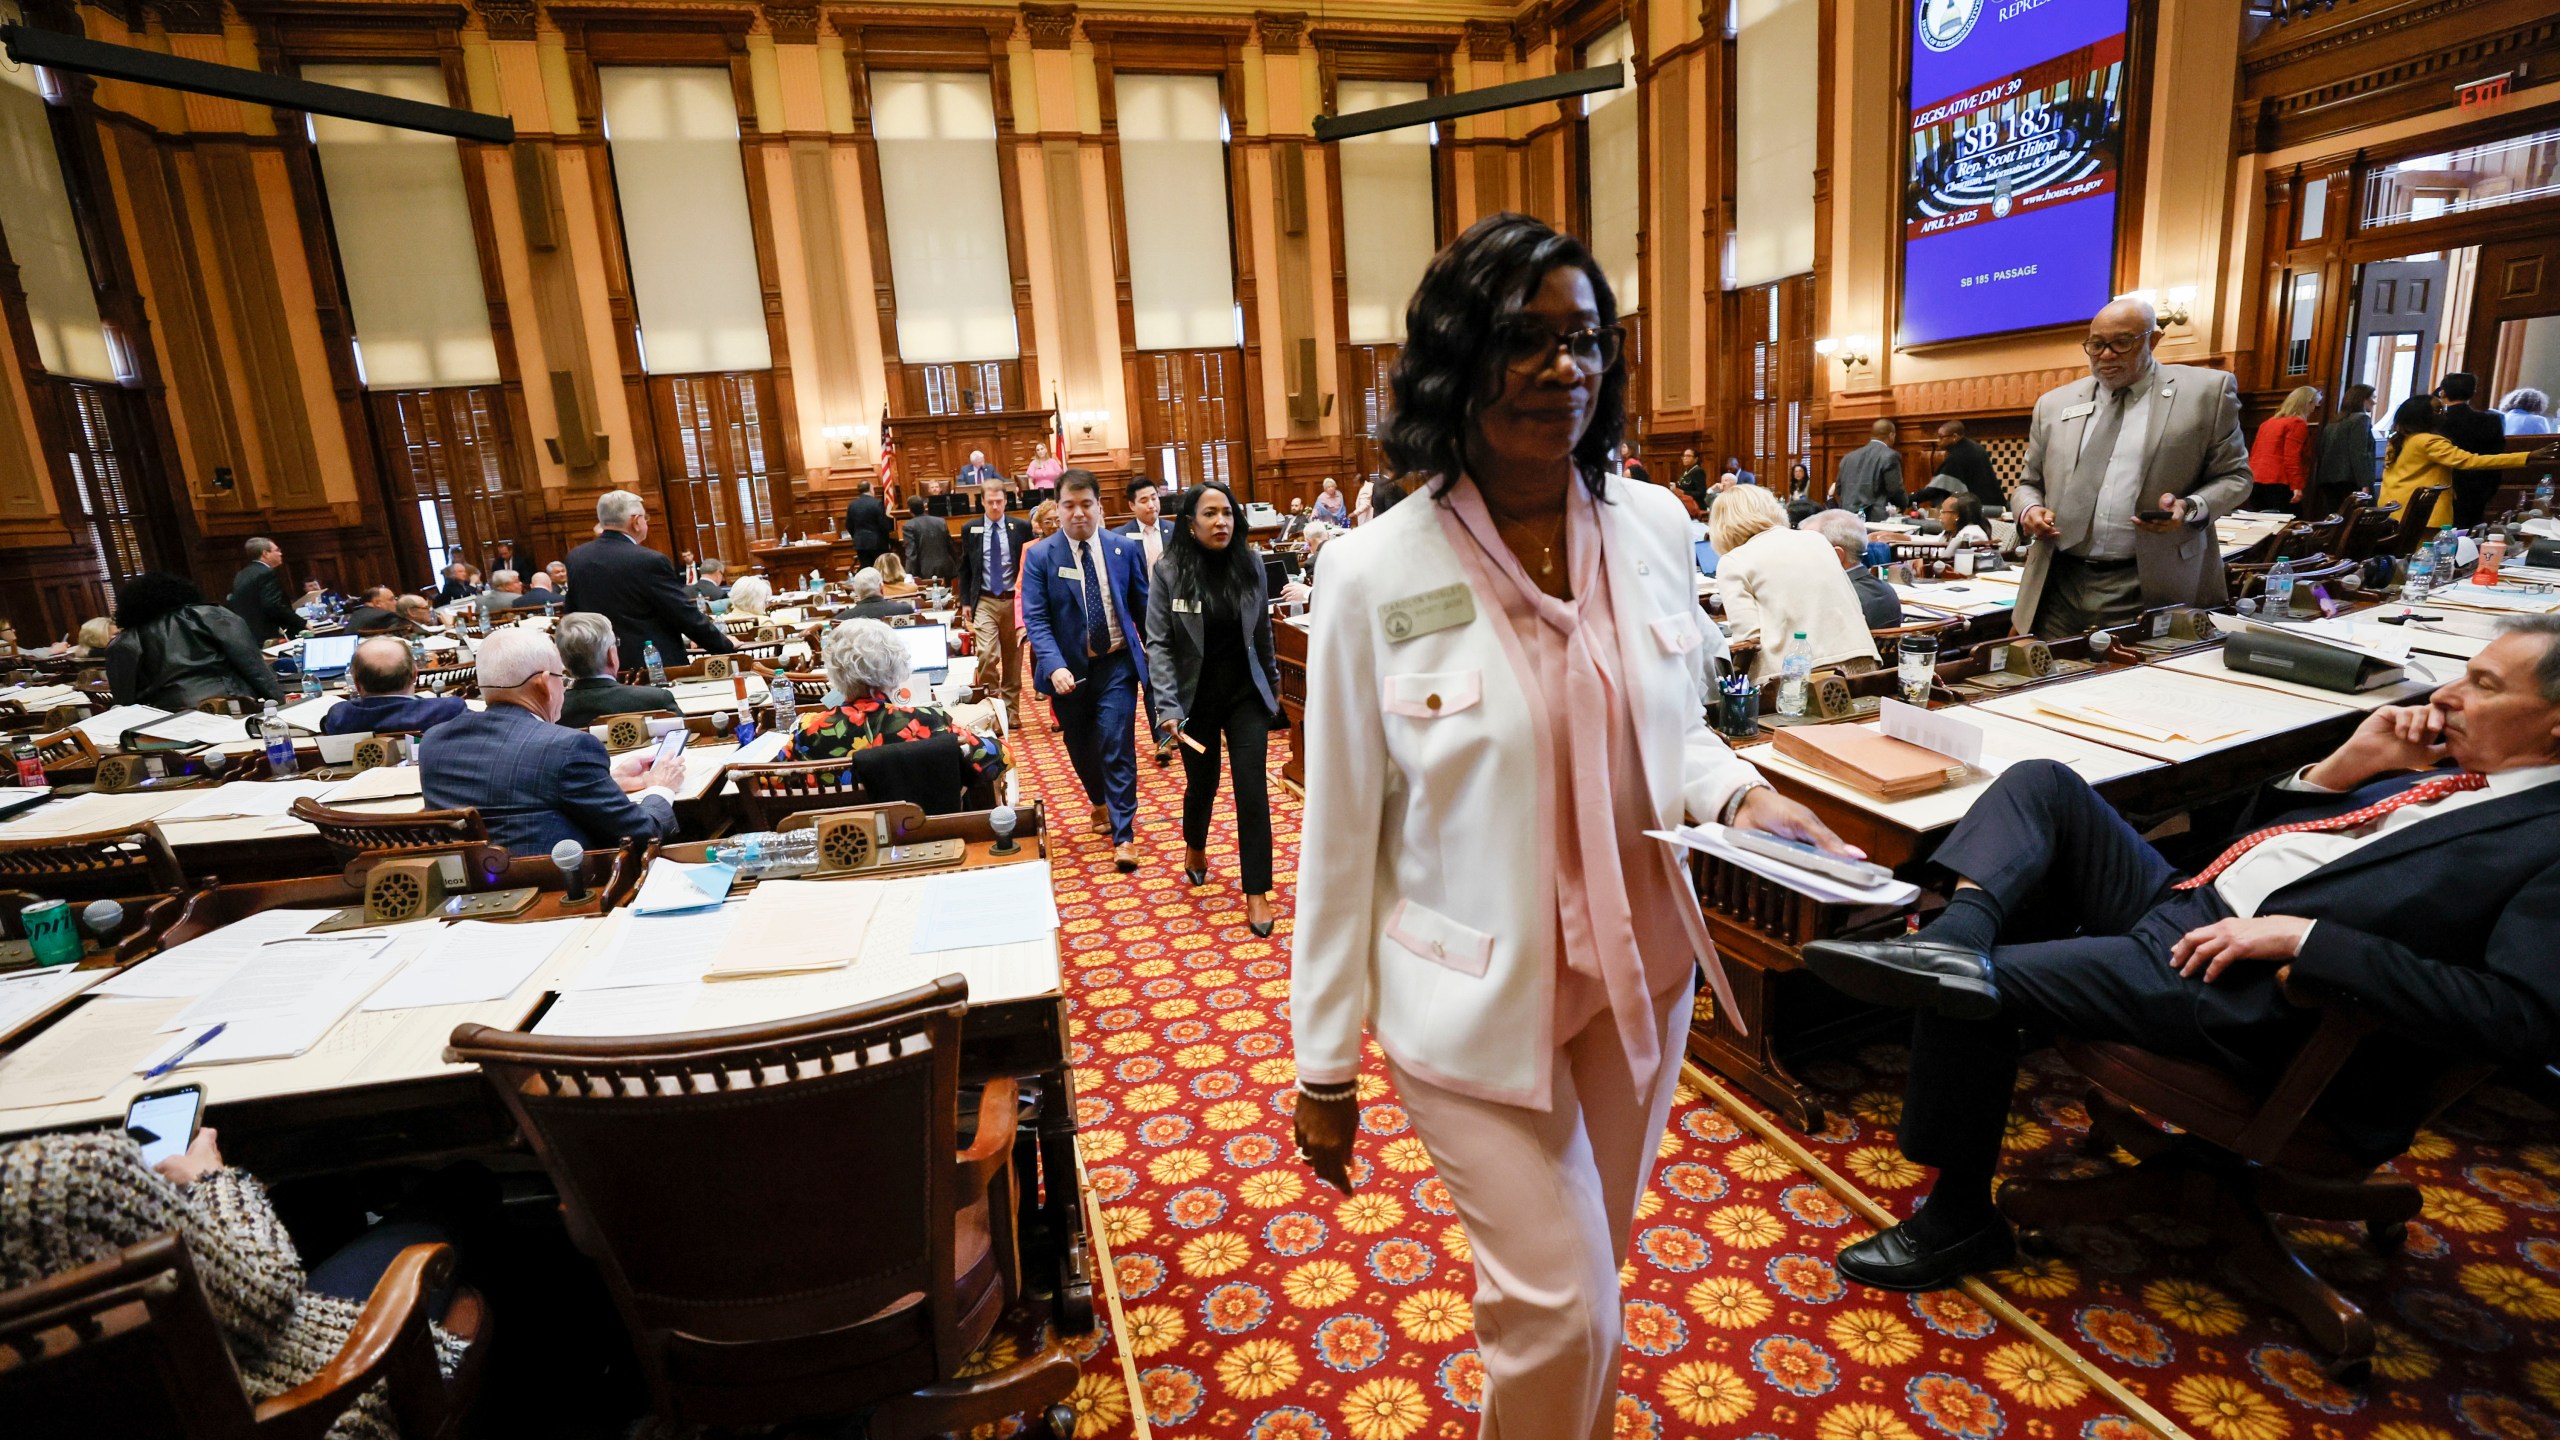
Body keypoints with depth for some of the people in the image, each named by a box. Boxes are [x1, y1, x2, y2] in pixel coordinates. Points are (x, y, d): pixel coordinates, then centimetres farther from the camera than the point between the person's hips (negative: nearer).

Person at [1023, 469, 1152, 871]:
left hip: (1117, 663, -1)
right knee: (1081, 747, 16)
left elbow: (1143, 607, 6)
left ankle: (1123, 835, 1)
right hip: (1069, 668, 1)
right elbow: (1035, 619, -13)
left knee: (1117, 746, -9)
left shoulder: (1125, 549, -1)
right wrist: (1055, 666, -27)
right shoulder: (1039, 556, -6)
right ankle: (1100, 803, 44)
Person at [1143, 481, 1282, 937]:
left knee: (1252, 790, -5)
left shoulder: (1250, 563, -4)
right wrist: (1167, 706, -20)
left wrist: (1272, 678, 16)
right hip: (1196, 697, -1)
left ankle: (1257, 893, 4)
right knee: (1201, 782, 16)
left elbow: (1262, 629, 8)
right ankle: (1195, 846, 50)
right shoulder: (1168, 572, -12)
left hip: (1246, 693, 1)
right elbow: (1158, 644, -12)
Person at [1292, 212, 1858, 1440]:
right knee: (1563, 1311, 4)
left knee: (1588, 1279, 22)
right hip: (1473, 1002, -4)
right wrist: (1325, 1064, -5)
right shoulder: (1377, 574, -16)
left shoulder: (1650, 526, -4)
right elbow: (1341, 834, -11)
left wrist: (1739, 794, -12)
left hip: (1638, 969, 5)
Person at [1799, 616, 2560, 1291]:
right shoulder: (2442, 766, 17)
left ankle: (1959, 1219, 1)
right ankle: (1955, 937, -29)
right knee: (2041, 781, -5)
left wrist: (2303, 936, -24)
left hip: (2248, 986, -8)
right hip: (2184, 901, 8)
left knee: (1974, 989, -19)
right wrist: (2349, 762, 6)